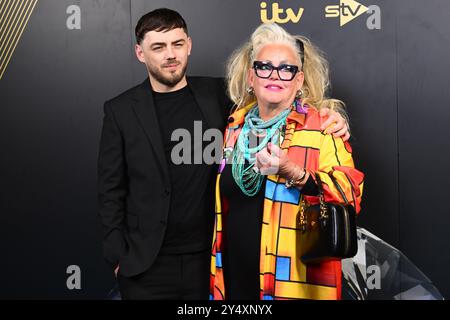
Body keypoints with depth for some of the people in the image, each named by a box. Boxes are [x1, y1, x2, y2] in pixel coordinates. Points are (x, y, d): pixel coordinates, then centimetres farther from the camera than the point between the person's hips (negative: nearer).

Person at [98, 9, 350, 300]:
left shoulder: (216, 93, 2)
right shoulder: (121, 110, 0)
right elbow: (111, 191, 2)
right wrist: (118, 256, -3)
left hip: (210, 260, 1)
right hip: (147, 266, -1)